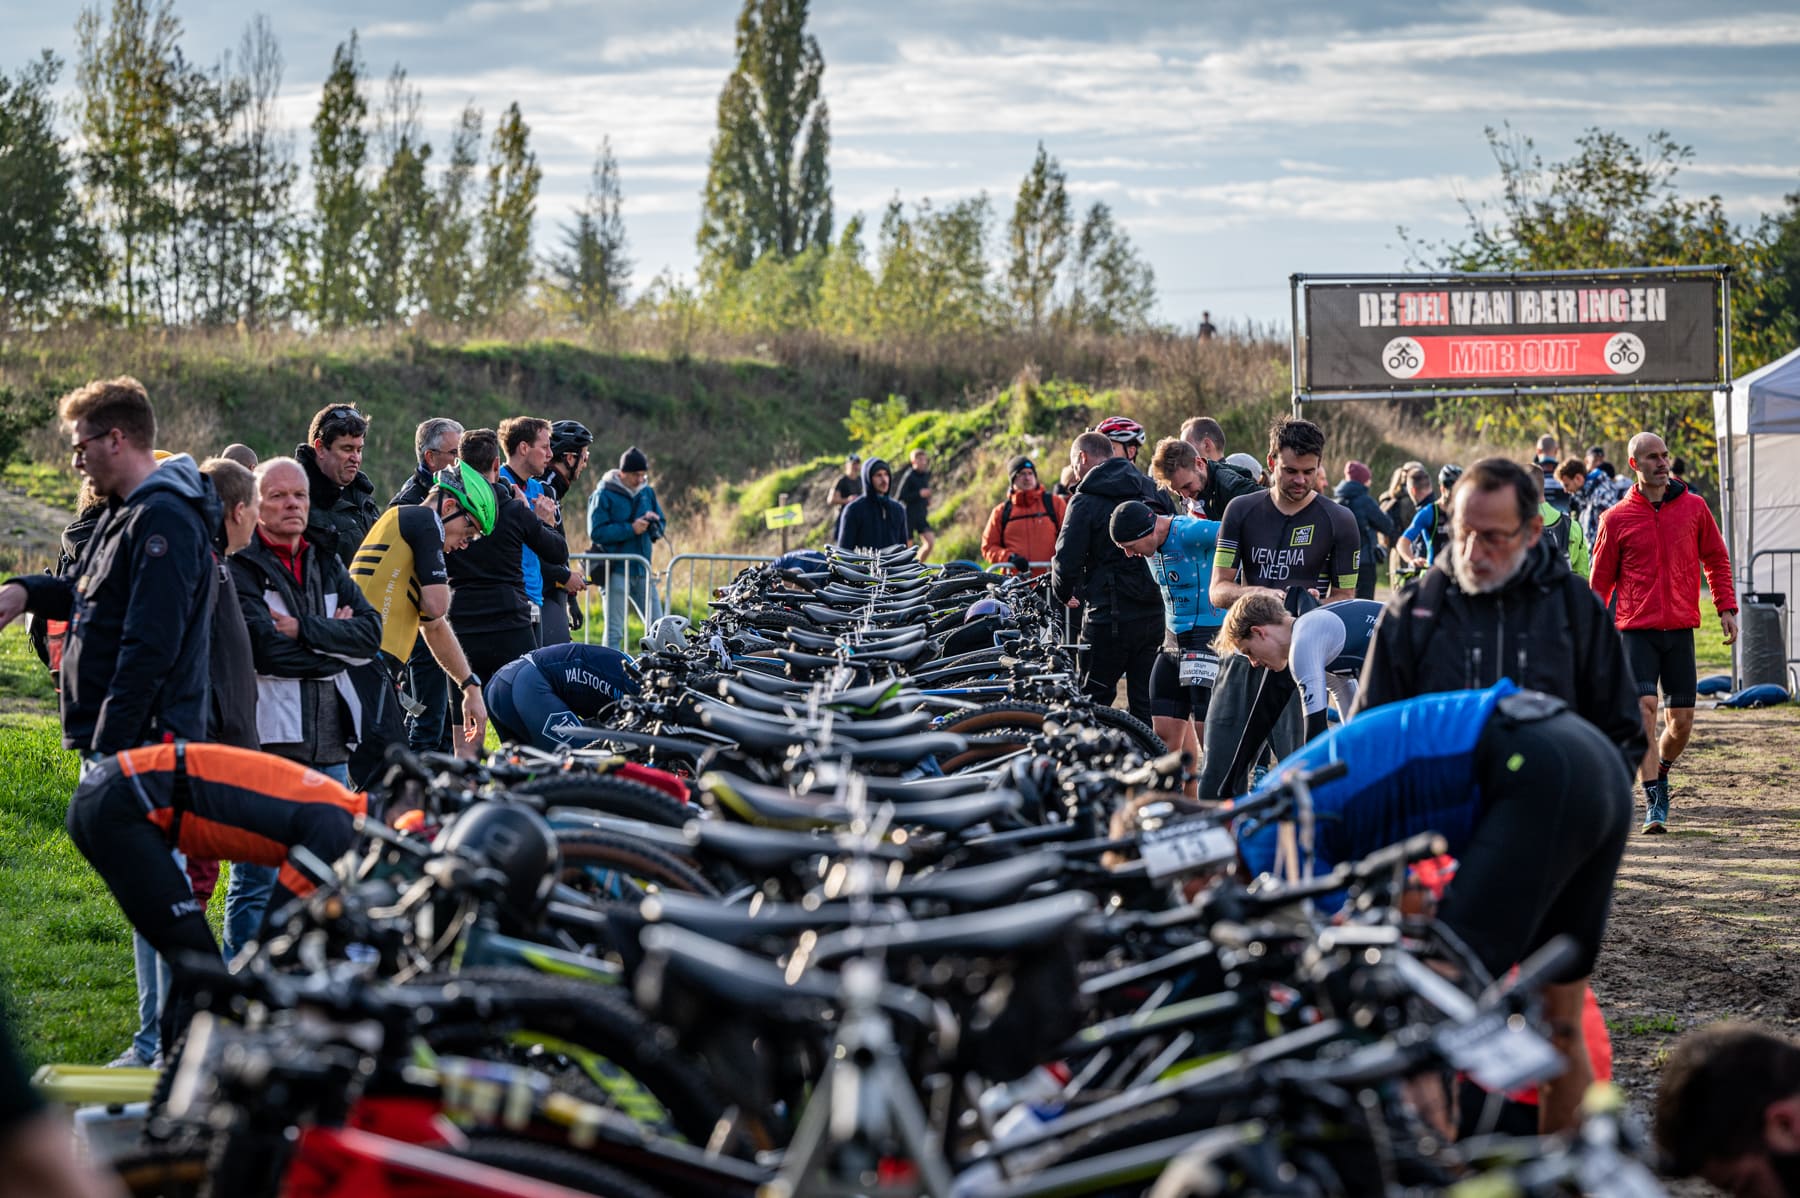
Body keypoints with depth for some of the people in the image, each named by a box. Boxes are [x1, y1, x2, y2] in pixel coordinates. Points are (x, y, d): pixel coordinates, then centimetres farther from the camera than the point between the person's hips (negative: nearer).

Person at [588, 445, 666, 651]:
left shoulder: (647, 492, 12)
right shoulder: (604, 495, -6)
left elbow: (661, 527, 18)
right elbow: (596, 532, -14)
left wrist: (654, 522, -6)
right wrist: (631, 529, -19)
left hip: (642, 570, 6)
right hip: (616, 570, -6)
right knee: (614, 631, -3)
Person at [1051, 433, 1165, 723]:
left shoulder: (1086, 500, -9)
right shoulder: (1152, 490, 11)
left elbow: (1067, 559, -10)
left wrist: (1064, 594, 10)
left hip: (1109, 615, -6)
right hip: (1155, 613, 6)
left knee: (1093, 702, 2)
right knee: (1147, 705, 9)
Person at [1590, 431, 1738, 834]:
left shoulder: (1693, 507, 5)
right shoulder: (1616, 518, 0)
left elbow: (1716, 559, 14)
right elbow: (1600, 581, 7)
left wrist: (1726, 607, 5)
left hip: (1681, 629, 2)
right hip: (1637, 630, -2)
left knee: (1681, 718, 3)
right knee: (1644, 708, -16)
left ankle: (1660, 771, 33)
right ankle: (1656, 804, -13)